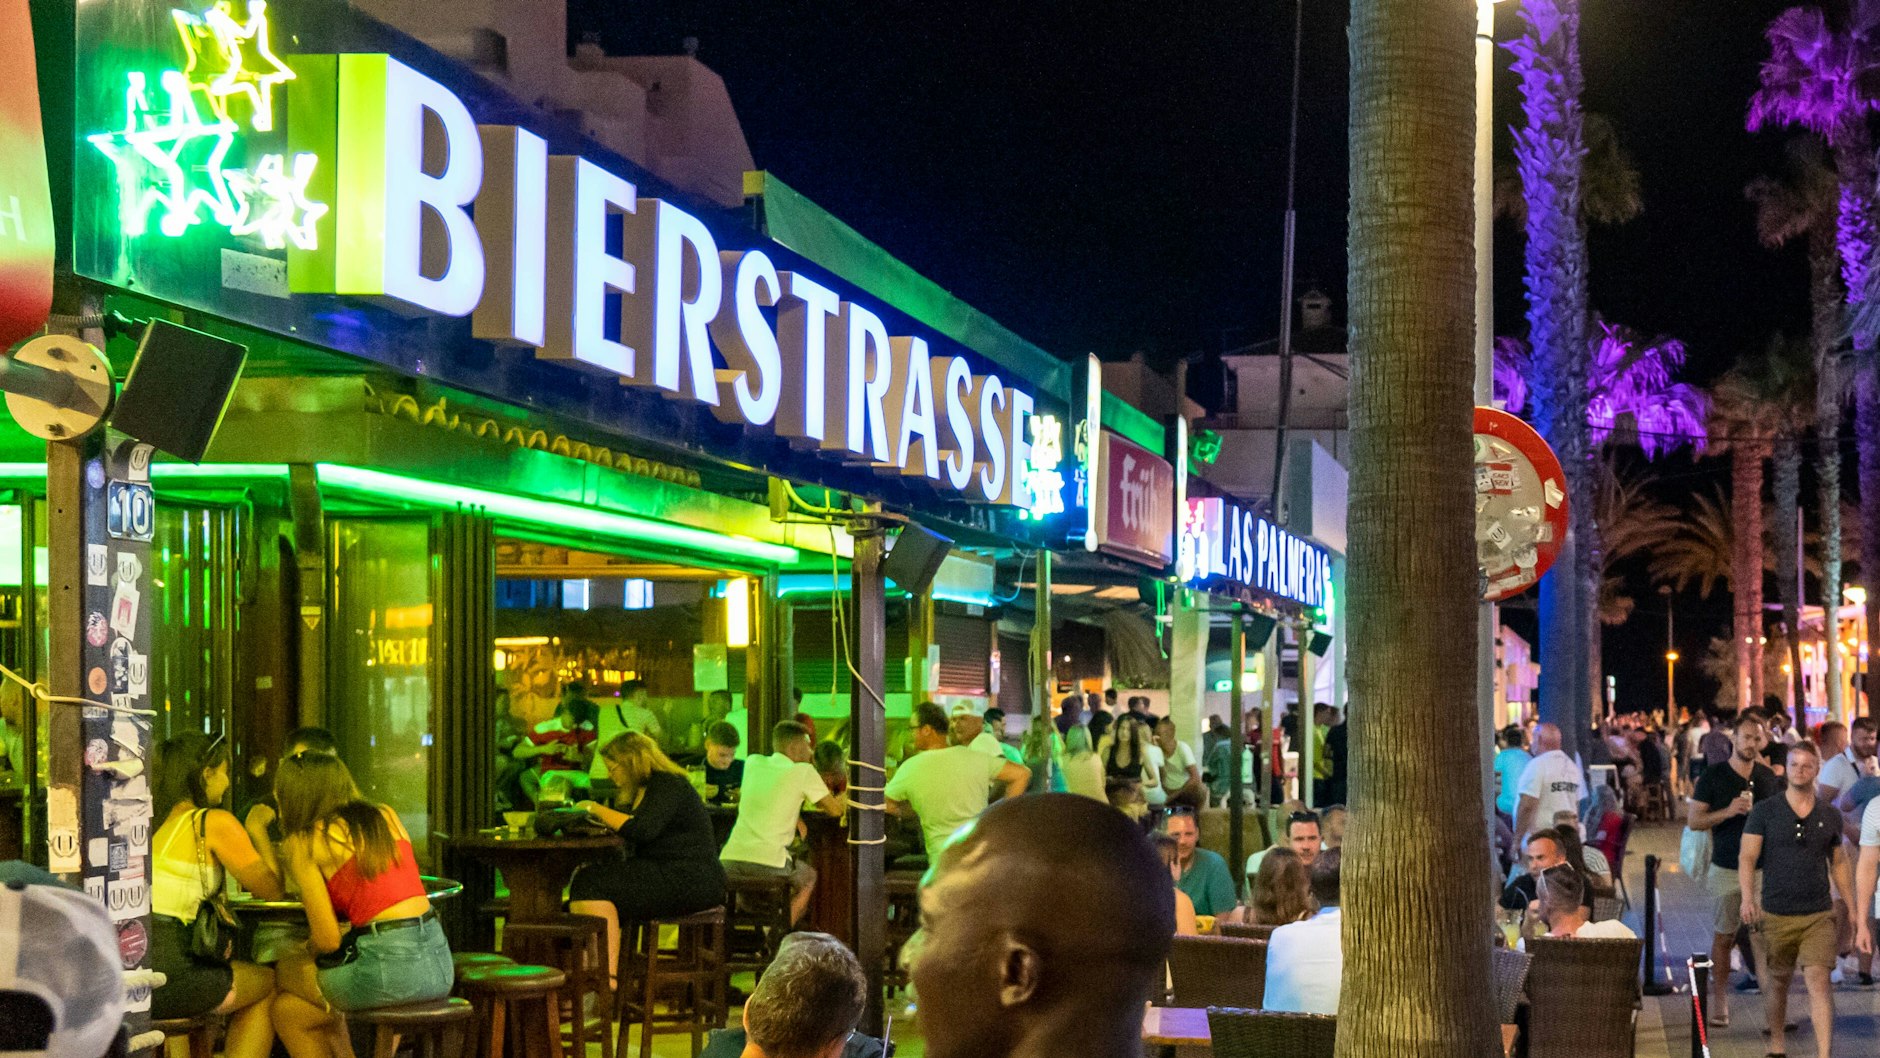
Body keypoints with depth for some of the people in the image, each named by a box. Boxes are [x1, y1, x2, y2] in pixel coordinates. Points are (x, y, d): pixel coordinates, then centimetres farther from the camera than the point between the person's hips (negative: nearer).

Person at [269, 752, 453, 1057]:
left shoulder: (305, 840, -1)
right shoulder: (386, 816, 16)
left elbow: (327, 939, -4)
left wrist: (310, 948, 17)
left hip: (388, 964, -6)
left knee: (285, 971, 23)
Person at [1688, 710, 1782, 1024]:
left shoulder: (1769, 777, 9)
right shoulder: (1713, 776, 0)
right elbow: (1693, 820, -4)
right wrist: (1728, 812, -18)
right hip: (1727, 869, -2)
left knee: (1764, 935, -7)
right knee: (1723, 935, 4)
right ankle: (1719, 998, 14)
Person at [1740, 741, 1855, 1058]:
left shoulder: (1830, 816, 7)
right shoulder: (1764, 812, -1)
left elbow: (1839, 864, 16)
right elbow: (1747, 858, -6)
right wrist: (1748, 897, -21)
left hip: (1819, 915, 1)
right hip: (1776, 914, -1)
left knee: (1819, 980, -11)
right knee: (1779, 980, 12)